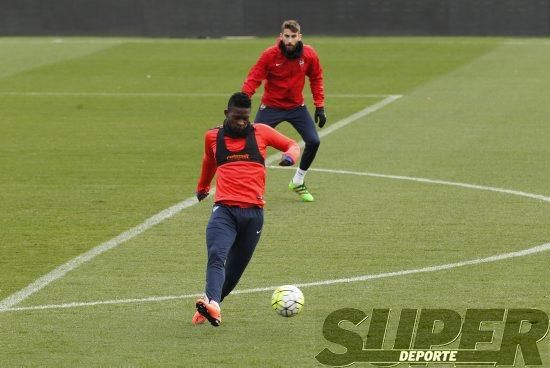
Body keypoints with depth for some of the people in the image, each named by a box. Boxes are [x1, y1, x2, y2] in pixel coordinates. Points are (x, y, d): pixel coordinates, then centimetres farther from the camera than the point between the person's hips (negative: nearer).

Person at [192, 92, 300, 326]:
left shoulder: (261, 132, 9)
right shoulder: (212, 137, 13)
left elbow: (292, 145, 18)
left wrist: (290, 155, -6)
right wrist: (202, 187, 50)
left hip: (254, 212, 1)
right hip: (224, 210, -1)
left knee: (235, 268, 4)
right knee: (216, 257, -26)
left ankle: (209, 305, 23)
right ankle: (212, 305, -43)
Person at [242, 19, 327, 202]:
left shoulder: (309, 55, -9)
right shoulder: (269, 55, -18)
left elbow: (316, 79, 5)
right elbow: (253, 80, -18)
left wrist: (320, 107, 2)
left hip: (297, 107, 3)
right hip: (271, 107, -3)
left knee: (313, 141, -7)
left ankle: (298, 182, 16)